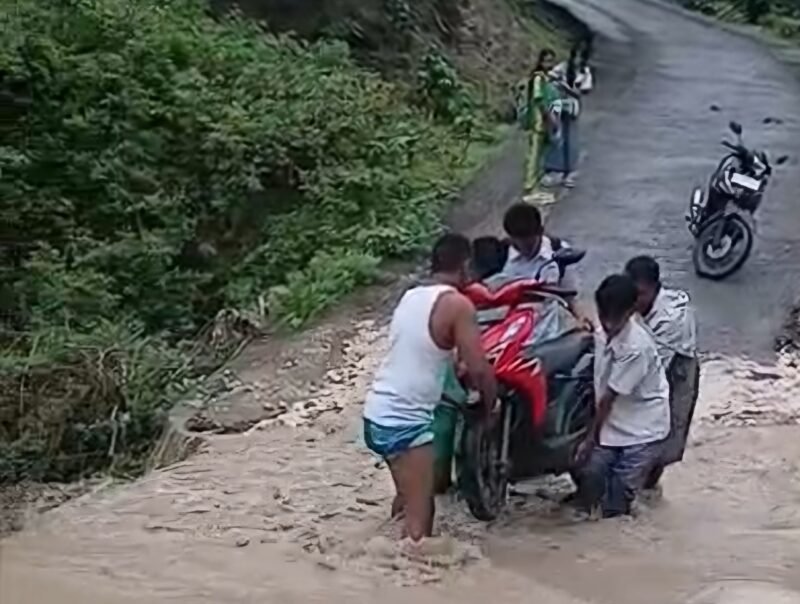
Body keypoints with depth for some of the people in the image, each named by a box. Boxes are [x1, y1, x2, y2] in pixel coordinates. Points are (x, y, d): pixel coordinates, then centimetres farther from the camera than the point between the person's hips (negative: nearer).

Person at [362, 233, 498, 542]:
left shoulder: (410, 296, 12)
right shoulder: (457, 304, -12)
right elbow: (478, 369, -14)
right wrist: (491, 404, 4)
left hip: (377, 414, 9)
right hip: (406, 422, -9)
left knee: (410, 498, 23)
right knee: (418, 517, -6)